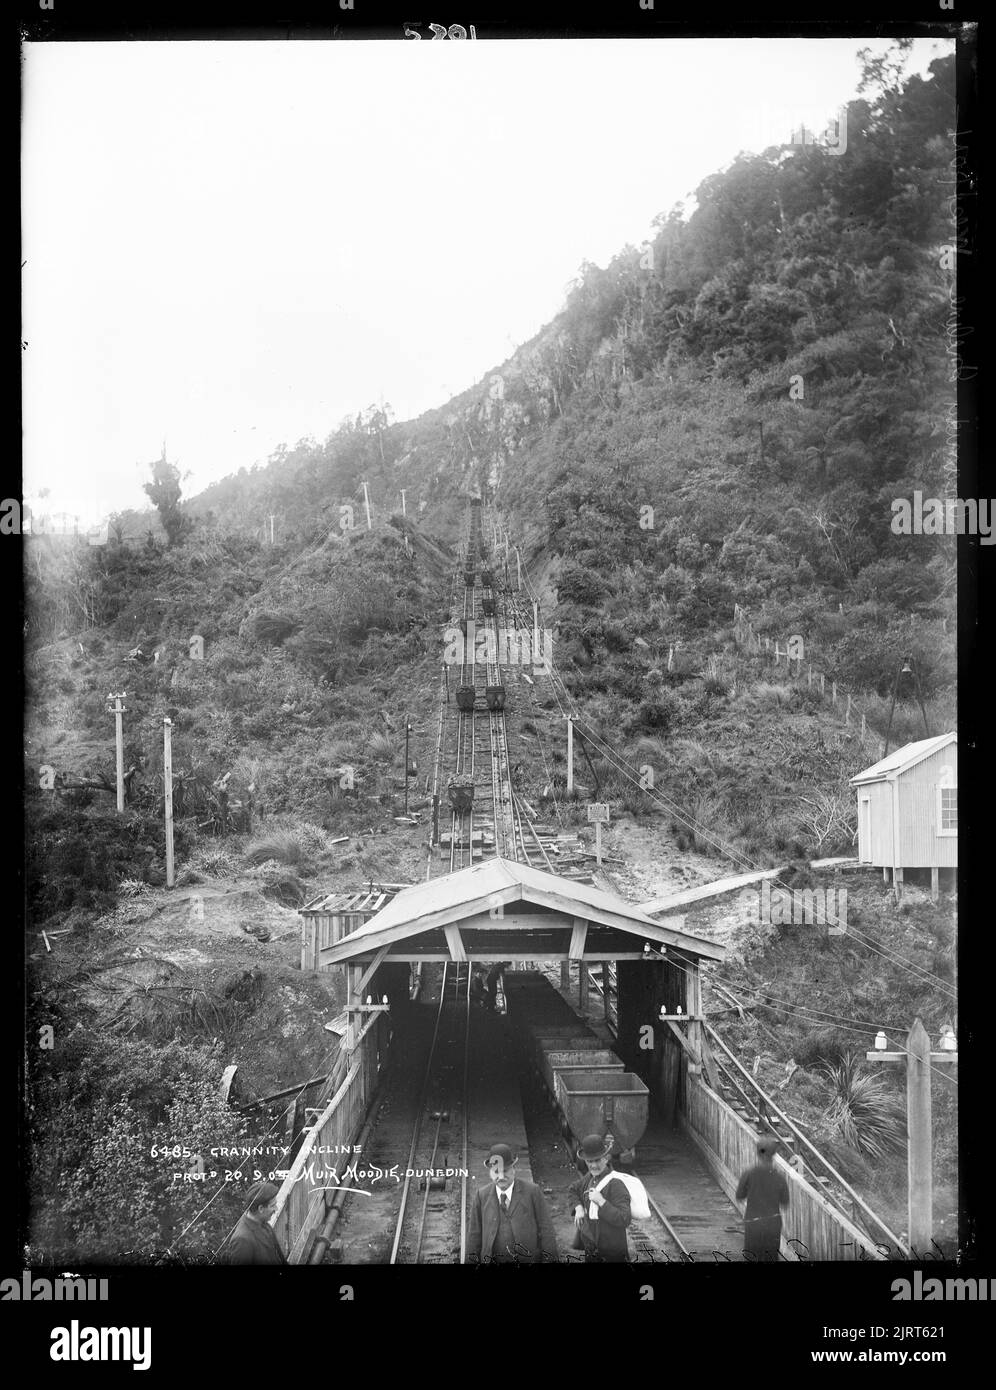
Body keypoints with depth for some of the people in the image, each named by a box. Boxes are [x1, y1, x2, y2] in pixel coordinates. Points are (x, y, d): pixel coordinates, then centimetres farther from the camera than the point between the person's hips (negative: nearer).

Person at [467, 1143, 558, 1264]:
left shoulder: (532, 1192, -5)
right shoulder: (481, 1195, 0)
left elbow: (546, 1232, -4)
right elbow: (474, 1235, 4)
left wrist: (550, 1259, -7)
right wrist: (471, 1261, 2)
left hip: (528, 1260, -1)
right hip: (492, 1261, 2)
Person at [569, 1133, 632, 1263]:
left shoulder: (616, 1184, -21)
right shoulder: (590, 1177, 1)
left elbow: (625, 1220, -26)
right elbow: (573, 1189, 22)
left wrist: (601, 1201, -28)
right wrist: (578, 1207, 4)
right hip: (589, 1246, 7)